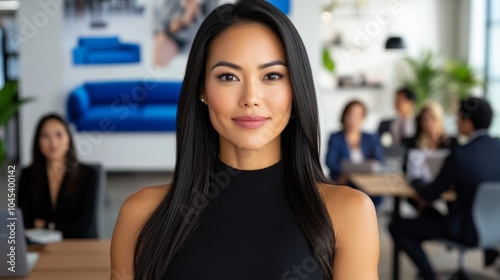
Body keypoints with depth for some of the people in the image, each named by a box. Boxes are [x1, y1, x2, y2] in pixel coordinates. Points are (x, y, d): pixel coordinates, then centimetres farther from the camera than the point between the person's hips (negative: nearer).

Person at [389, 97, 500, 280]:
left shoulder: (459, 155, -23)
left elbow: (430, 195, -12)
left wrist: (415, 181, 8)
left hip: (467, 230, -7)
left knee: (396, 227, 3)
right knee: (429, 215, 30)